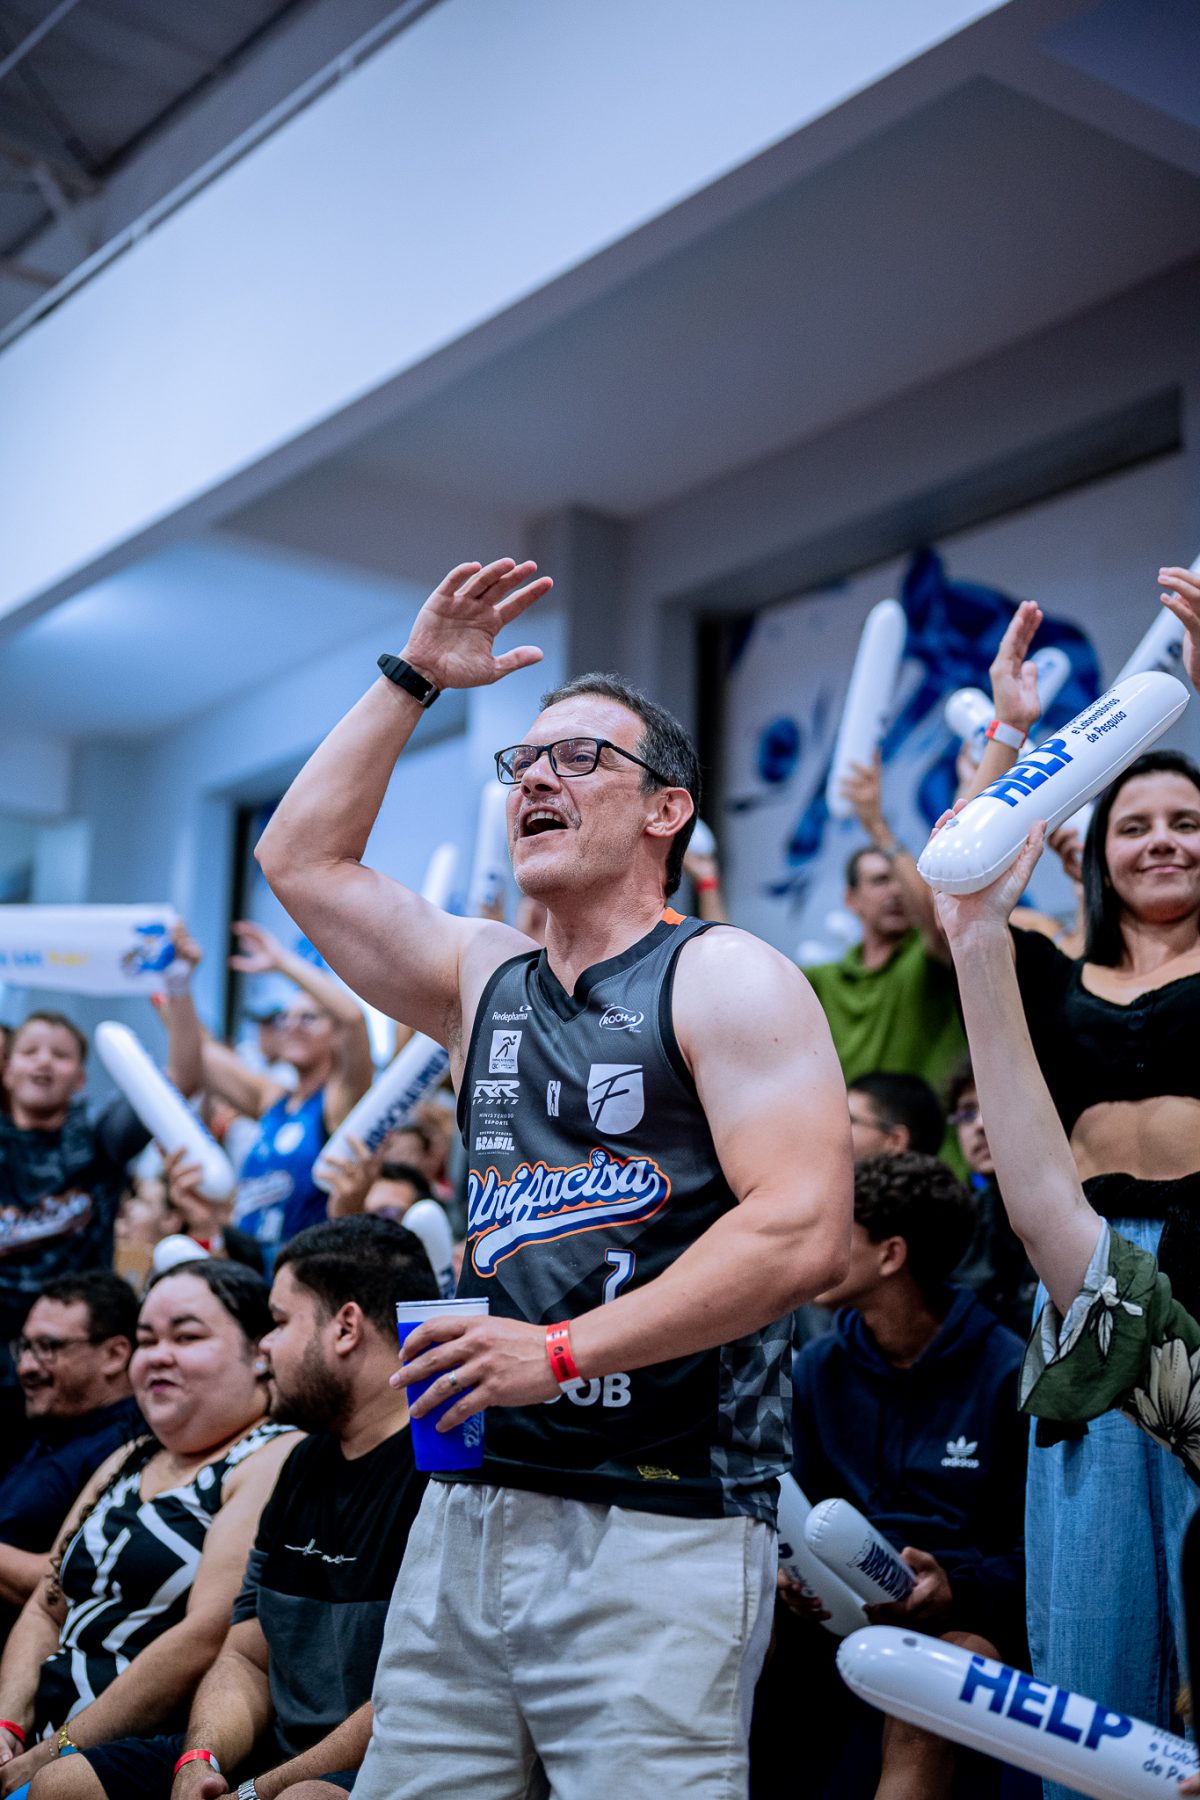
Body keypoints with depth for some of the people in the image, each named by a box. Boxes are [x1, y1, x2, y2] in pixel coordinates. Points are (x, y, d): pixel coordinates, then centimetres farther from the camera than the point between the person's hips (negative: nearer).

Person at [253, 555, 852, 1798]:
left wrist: (563, 1350, -18)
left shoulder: (725, 978, -4)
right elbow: (302, 858, 20)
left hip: (660, 1525, -6)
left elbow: (802, 1233, -15)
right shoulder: (484, 980, 16)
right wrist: (413, 678, 16)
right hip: (468, 1512, 6)